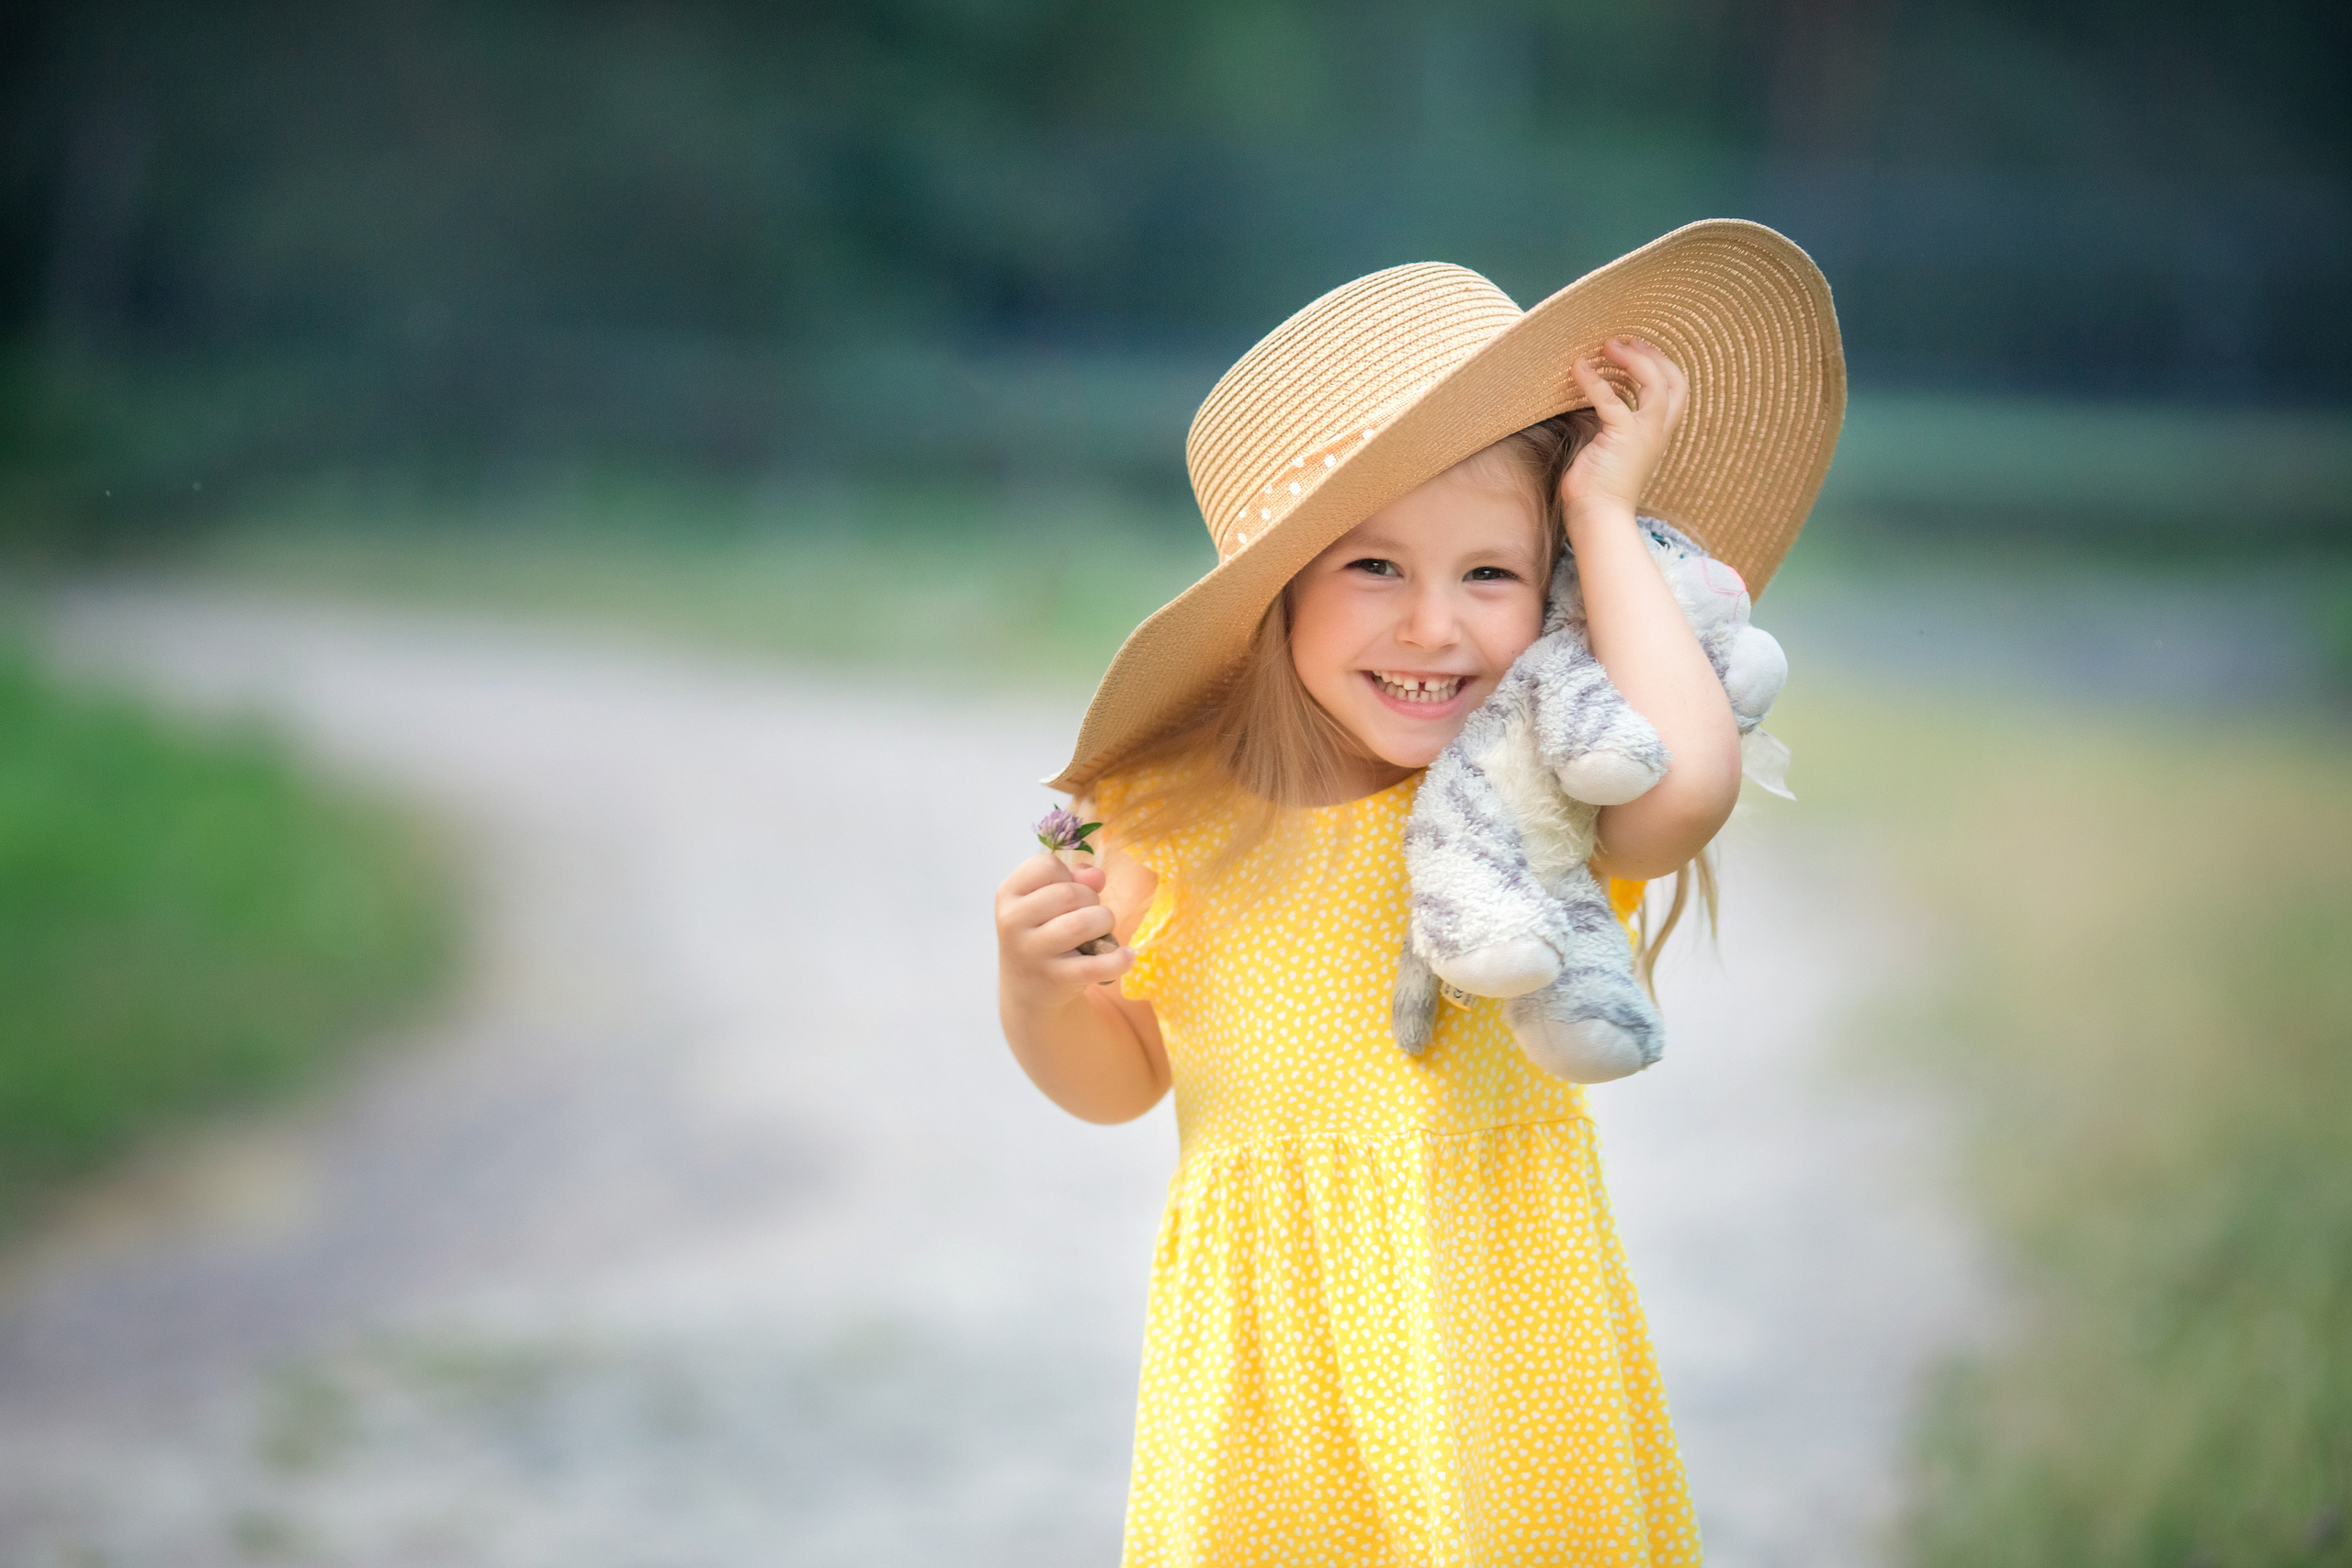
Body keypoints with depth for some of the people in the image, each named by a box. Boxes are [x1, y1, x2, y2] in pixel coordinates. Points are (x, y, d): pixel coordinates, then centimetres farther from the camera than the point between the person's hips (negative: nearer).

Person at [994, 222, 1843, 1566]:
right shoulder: (1181, 818, -4)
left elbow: (1686, 782, -34)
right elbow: (1115, 1081, 11)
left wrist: (1608, 514, -23)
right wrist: (1036, 993, -12)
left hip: (1501, 1337, -1)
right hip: (1268, 1361, 2)